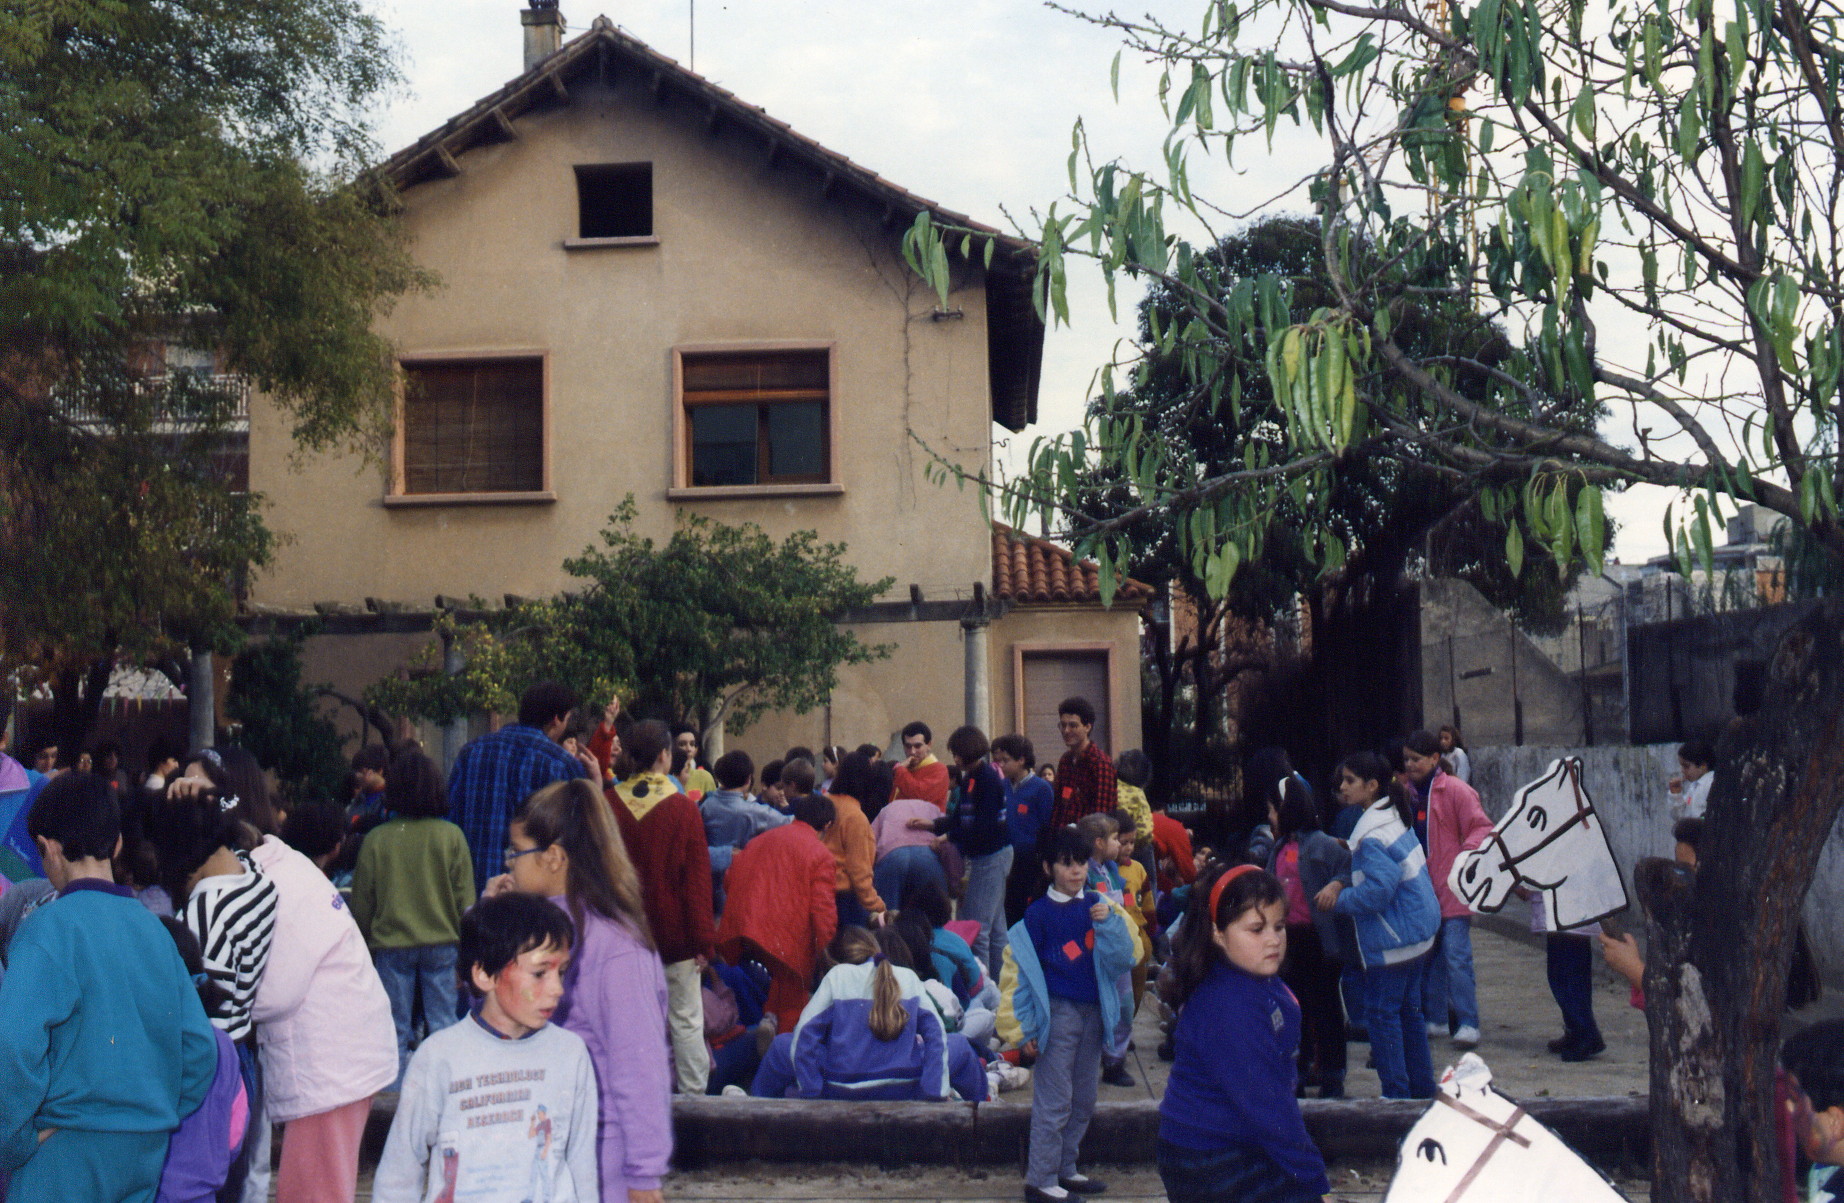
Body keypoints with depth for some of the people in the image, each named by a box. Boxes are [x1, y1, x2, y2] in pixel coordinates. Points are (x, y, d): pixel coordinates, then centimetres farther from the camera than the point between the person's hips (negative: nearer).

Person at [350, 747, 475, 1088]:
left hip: (390, 945, 0)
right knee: (443, 1026, 8)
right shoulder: (451, 836, -8)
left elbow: (361, 903, 1)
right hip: (442, 943, 0)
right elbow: (465, 899, -2)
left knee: (395, 1031, 9)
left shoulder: (375, 839, -8)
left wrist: (365, 944, 16)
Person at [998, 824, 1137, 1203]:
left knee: (1084, 1100, 12)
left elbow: (1122, 959, 2)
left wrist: (1107, 923, -14)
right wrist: (1027, 1026, -7)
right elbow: (1025, 971, -5)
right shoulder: (1039, 913, -6)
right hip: (1058, 1012, -5)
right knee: (1054, 1102, -4)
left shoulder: (1096, 905, 6)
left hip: (1093, 1011, 5)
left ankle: (1064, 1169, 25)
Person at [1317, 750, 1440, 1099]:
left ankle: (1396, 1094, 2)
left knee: (1381, 1013, -2)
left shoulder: (1371, 835, -22)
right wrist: (1341, 884, 3)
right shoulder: (1393, 818, 10)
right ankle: (1422, 1090, 25)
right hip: (1416, 932, 10)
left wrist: (1339, 898, -12)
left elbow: (1378, 890, -26)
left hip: (1391, 939, -10)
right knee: (1407, 1011, 17)